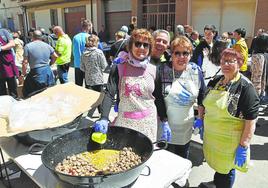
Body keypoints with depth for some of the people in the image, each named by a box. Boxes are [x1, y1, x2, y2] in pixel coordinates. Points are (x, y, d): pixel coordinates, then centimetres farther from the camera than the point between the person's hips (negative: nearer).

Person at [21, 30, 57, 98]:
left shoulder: (28, 46, -5)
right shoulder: (47, 45, 8)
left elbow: (25, 62, -7)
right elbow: (55, 56, 14)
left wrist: (23, 74, 3)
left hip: (36, 73, -5)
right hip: (48, 71, 5)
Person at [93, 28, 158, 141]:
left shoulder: (153, 70, 0)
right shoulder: (119, 68, -6)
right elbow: (109, 94, -14)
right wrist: (104, 119, -28)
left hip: (148, 121, 2)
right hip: (125, 121, -2)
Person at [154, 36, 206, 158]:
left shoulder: (196, 71, -1)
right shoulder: (162, 70, -11)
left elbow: (202, 97, 8)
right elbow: (158, 99, -11)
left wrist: (201, 119, 6)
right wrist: (164, 122, -15)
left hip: (186, 126, 3)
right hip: (167, 126, -3)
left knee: (183, 159, 16)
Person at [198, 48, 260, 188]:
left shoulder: (245, 87, -19)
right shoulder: (215, 82, 1)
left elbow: (251, 120, -20)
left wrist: (243, 146, -20)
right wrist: (203, 124, 13)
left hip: (229, 141, -6)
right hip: (211, 136, 6)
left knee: (226, 169, 14)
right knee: (216, 162, 25)